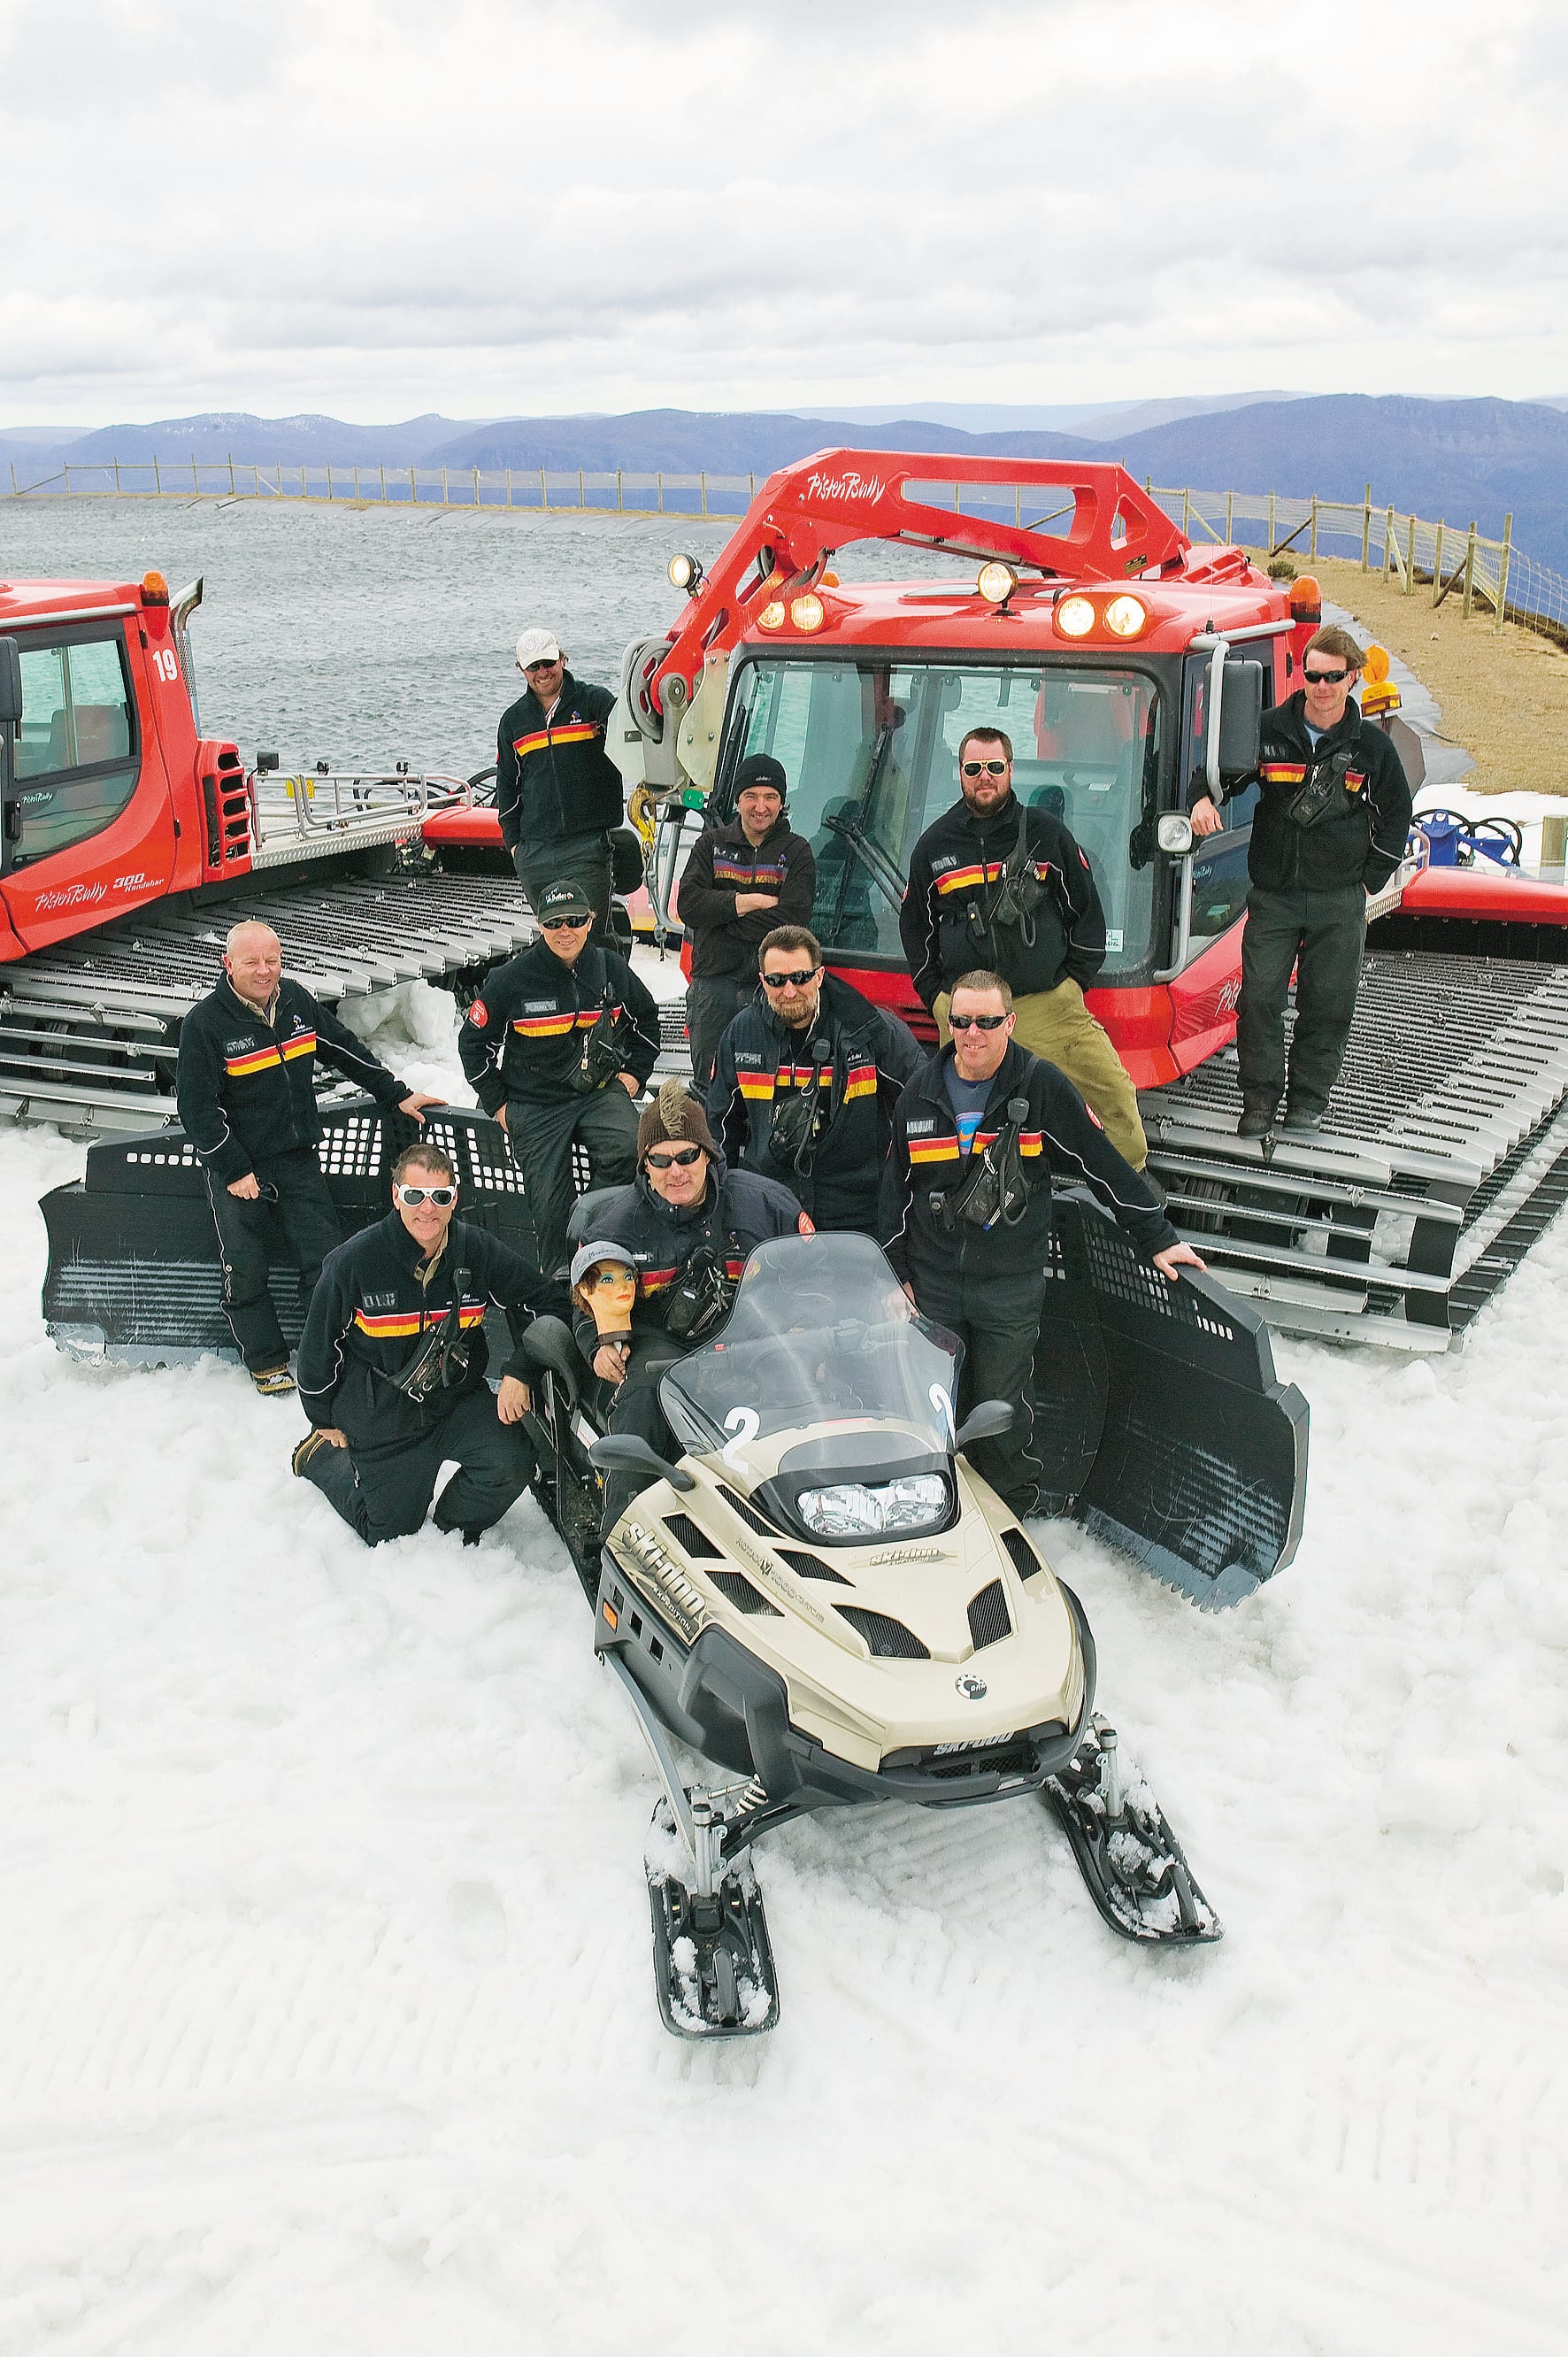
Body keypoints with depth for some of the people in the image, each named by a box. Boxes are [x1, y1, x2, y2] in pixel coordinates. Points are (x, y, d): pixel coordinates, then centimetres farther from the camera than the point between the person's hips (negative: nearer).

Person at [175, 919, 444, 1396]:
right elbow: (196, 1106, -14)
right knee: (245, 1269, 3)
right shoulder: (204, 1023, -13)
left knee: (327, 1256, 1)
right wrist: (233, 1170, -17)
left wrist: (396, 1095, 13)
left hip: (298, 1159, 4)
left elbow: (346, 1050, 13)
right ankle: (268, 1362, 17)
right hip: (236, 1166, -4)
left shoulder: (296, 1000, 1)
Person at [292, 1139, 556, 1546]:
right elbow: (319, 1342, -5)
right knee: (391, 1532, 9)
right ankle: (319, 1455, 36)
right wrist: (324, 1420, 6)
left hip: (459, 1398, 2)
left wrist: (518, 1373, -9)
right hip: (382, 1413, -2)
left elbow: (538, 1299, 1)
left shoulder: (478, 1250, -13)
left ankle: (453, 1529, 10)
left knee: (512, 1464, -22)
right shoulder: (353, 1260, -19)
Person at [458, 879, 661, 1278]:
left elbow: (647, 1018, 18)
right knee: (551, 1205, 0)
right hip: (534, 1108, -1)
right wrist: (497, 1103, 0)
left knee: (628, 1148, -29)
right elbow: (473, 1041, 2)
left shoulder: (611, 968, -1)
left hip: (599, 1092, 1)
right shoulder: (512, 979, -9)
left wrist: (634, 1072, 8)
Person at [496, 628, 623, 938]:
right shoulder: (513, 720, 14)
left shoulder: (595, 702, 2)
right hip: (533, 853, 4)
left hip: (587, 846, -4)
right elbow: (507, 785, 19)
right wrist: (513, 840, 10)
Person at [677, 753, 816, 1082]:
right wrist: (753, 902, -11)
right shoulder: (711, 843, 12)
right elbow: (688, 904, -4)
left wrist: (722, 916, -8)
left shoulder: (796, 851, 6)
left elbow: (794, 918, -10)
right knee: (707, 1083, 6)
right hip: (713, 979, 2)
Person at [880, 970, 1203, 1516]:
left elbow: (1106, 1166, -2)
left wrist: (1157, 1240, -1)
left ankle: (1014, 1511, 18)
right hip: (933, 1280, 3)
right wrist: (897, 1270, 9)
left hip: (1012, 1284, -3)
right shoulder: (921, 1092, 4)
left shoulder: (1042, 1086, -6)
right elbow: (896, 1184, 13)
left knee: (1002, 1409, 0)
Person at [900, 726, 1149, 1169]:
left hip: (1051, 1004, 0)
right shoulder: (933, 845, 9)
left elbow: (1087, 911, 12)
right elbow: (914, 926, 18)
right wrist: (935, 996, 10)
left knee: (1113, 1089, -4)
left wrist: (1073, 982, 4)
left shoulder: (1046, 832, 6)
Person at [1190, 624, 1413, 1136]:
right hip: (1273, 895, 0)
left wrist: (1370, 880, 6)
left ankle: (1308, 1098, 19)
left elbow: (1395, 816, 12)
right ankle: (1260, 1100, 8)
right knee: (1260, 998, -4)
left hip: (1340, 901, 1)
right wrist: (1205, 798, -15)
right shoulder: (1269, 730, 0)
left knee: (1328, 1004, 5)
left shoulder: (1371, 745, 3)